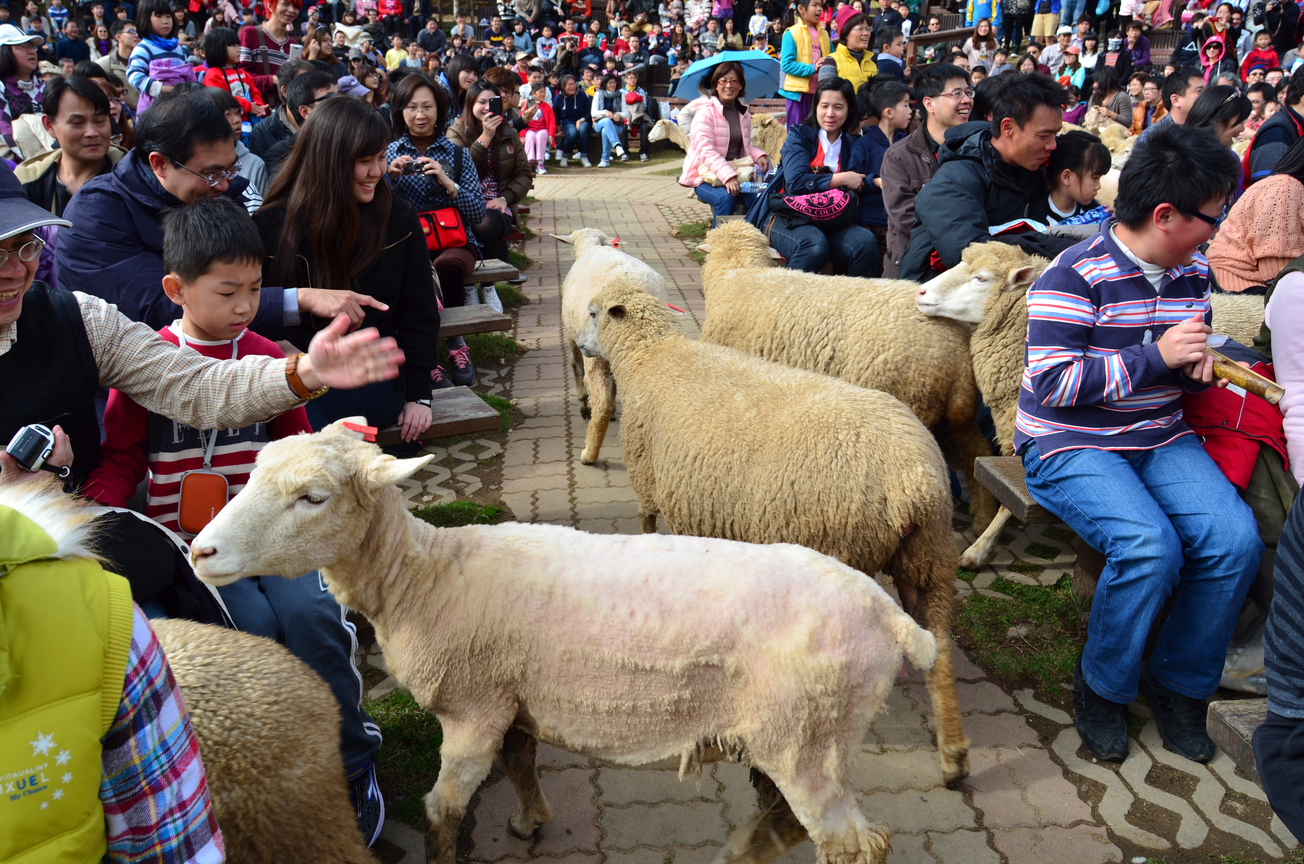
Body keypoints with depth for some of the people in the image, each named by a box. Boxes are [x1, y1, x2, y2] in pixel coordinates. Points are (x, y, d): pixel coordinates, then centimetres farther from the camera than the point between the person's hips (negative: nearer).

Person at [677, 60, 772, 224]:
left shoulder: (744, 113, 13)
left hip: (736, 175, 5)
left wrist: (758, 155, -3)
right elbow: (706, 150, -19)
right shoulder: (705, 112, -7)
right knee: (726, 198, -34)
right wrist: (727, 176, -33)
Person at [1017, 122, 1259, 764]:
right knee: (1150, 546, -30)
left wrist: (1199, 362, 1)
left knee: (1237, 540, -17)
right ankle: (1102, 687, -4)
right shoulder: (1076, 276, -14)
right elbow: (1052, 381, -21)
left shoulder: (1192, 274, 11)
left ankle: (1178, 682, 5)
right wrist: (1156, 357, -19)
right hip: (1070, 445, -7)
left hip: (1159, 439, 7)